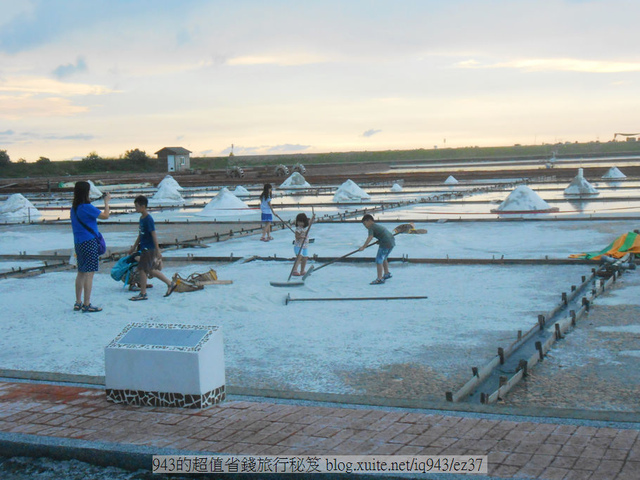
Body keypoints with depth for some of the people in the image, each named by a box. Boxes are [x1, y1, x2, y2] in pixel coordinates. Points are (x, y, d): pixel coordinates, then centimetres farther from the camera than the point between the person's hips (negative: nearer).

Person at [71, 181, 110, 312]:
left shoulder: (74, 208, 10)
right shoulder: (86, 207, -16)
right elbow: (105, 216, -12)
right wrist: (107, 201, 1)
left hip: (78, 242, 9)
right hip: (89, 242, -9)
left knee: (81, 272, 15)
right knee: (89, 273, -5)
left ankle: (78, 303, 19)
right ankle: (86, 305, -5)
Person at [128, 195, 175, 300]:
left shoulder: (148, 219, -16)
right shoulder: (141, 218, 11)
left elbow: (154, 235, -19)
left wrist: (158, 250, -21)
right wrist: (134, 247, 26)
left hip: (149, 248, -9)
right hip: (144, 248, 9)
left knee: (142, 269, -6)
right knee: (151, 270, 13)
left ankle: (143, 294, 2)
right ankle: (170, 284, 21)